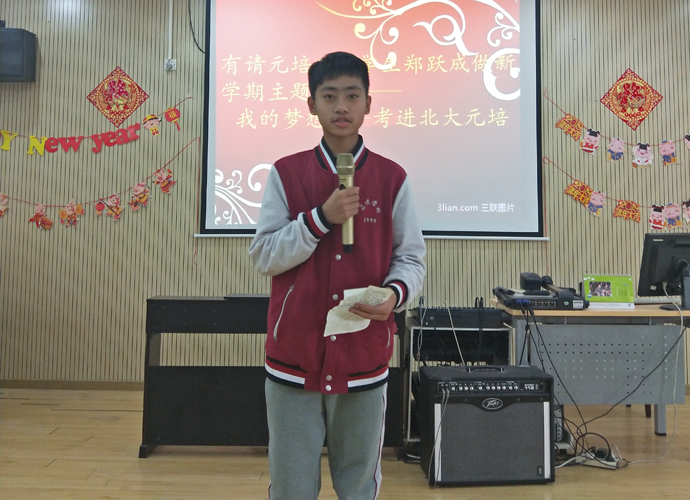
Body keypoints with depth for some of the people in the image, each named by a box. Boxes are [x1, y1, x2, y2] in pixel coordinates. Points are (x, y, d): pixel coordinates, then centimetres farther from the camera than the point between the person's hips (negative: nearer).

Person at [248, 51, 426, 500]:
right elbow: (263, 256, -2)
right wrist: (321, 218, -16)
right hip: (294, 357, 0)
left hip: (365, 358, 0)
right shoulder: (286, 173, 2)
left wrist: (396, 292, -17)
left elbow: (412, 258, 4)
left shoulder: (393, 178, 2)